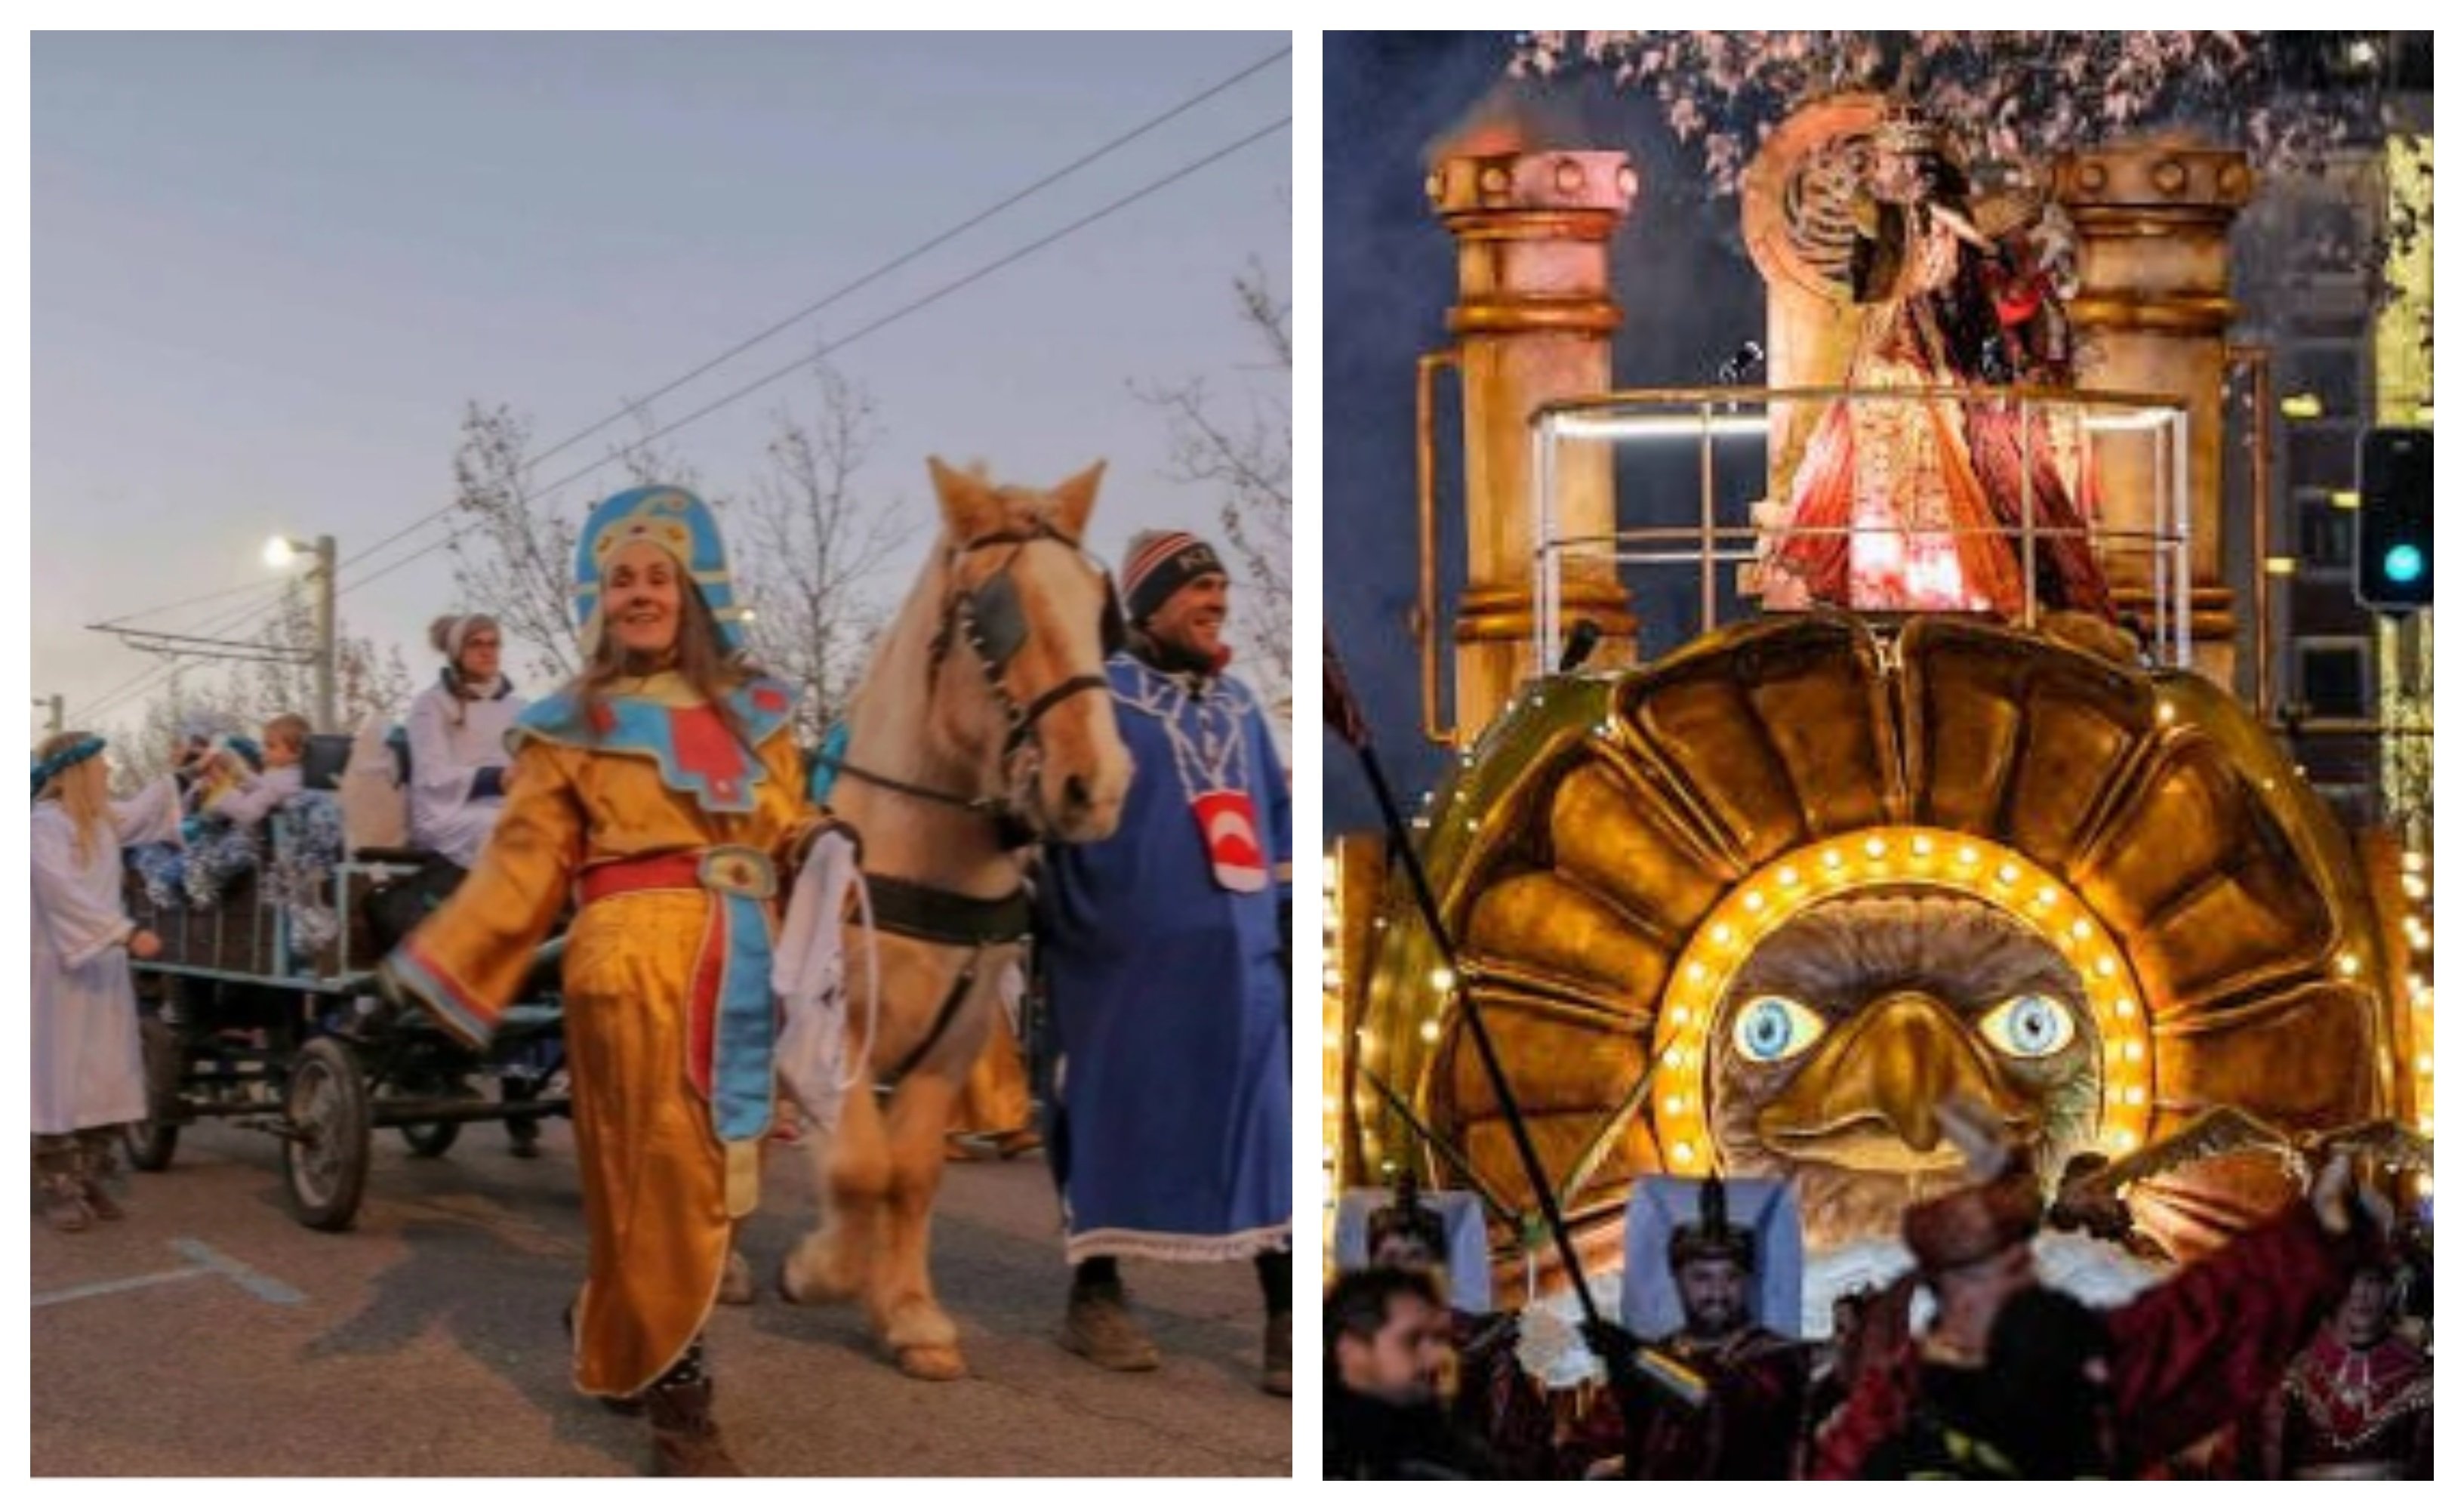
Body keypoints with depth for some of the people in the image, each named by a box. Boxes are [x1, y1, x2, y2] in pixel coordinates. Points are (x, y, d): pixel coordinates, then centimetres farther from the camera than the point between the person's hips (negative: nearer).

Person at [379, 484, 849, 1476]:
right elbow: (521, 865, -1)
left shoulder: (756, 713, 16)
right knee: (662, 1172, -5)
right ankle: (673, 1394, 4)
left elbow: (786, 827, 16)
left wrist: (819, 844, -7)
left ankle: (612, 1332, 35)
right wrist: (444, 965, -12)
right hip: (635, 960, -5)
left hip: (746, 965, 5)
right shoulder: (573, 725, 5)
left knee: (717, 1173, 12)